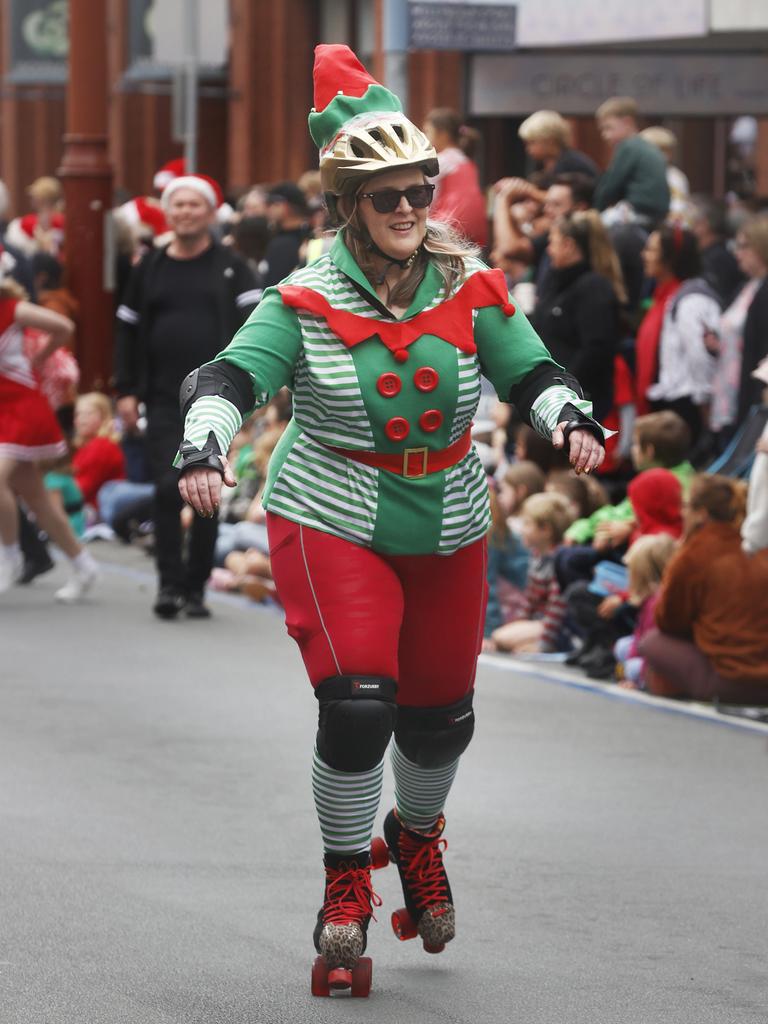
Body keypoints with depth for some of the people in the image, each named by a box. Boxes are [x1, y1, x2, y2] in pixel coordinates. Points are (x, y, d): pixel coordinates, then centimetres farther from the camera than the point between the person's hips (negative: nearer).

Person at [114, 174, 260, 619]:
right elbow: (129, 329, 14)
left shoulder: (230, 267, 4)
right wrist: (127, 390, 7)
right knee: (168, 487, -12)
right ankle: (170, 582, -6)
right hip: (164, 399, 1)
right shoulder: (151, 268, 10)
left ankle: (196, 587, 11)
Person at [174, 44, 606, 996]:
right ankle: (346, 885, 1)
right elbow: (231, 376, -19)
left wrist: (569, 419, -23)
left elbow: (532, 374, -2)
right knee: (356, 704, -19)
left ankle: (417, 833, 46)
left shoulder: (469, 289, -3)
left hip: (447, 529, 4)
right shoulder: (306, 301, -11)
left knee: (442, 715, 12)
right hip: (331, 523, -4)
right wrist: (204, 449, -37)